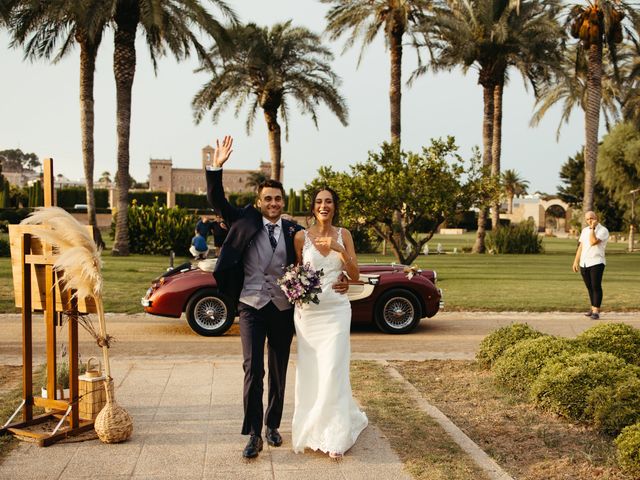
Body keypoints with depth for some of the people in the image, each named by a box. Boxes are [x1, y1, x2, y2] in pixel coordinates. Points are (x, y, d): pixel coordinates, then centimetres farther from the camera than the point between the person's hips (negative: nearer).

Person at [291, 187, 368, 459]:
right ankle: (312, 430, 26)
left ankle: (334, 435, 8)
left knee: (332, 371, -5)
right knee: (309, 372, 5)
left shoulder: (343, 235, 3)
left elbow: (355, 276, -1)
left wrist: (339, 250, -14)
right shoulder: (301, 237, 2)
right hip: (307, 311, 1)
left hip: (336, 309, 0)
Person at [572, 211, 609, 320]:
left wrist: (592, 228, -14)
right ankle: (593, 308, 21)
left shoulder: (603, 230, -7)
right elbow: (580, 246, 15)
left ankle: (596, 312, -7)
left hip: (596, 263, -6)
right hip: (584, 264, 6)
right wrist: (576, 261, 12)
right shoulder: (585, 230, 14)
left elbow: (593, 242, -22)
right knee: (589, 287, 12)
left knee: (596, 287, -8)